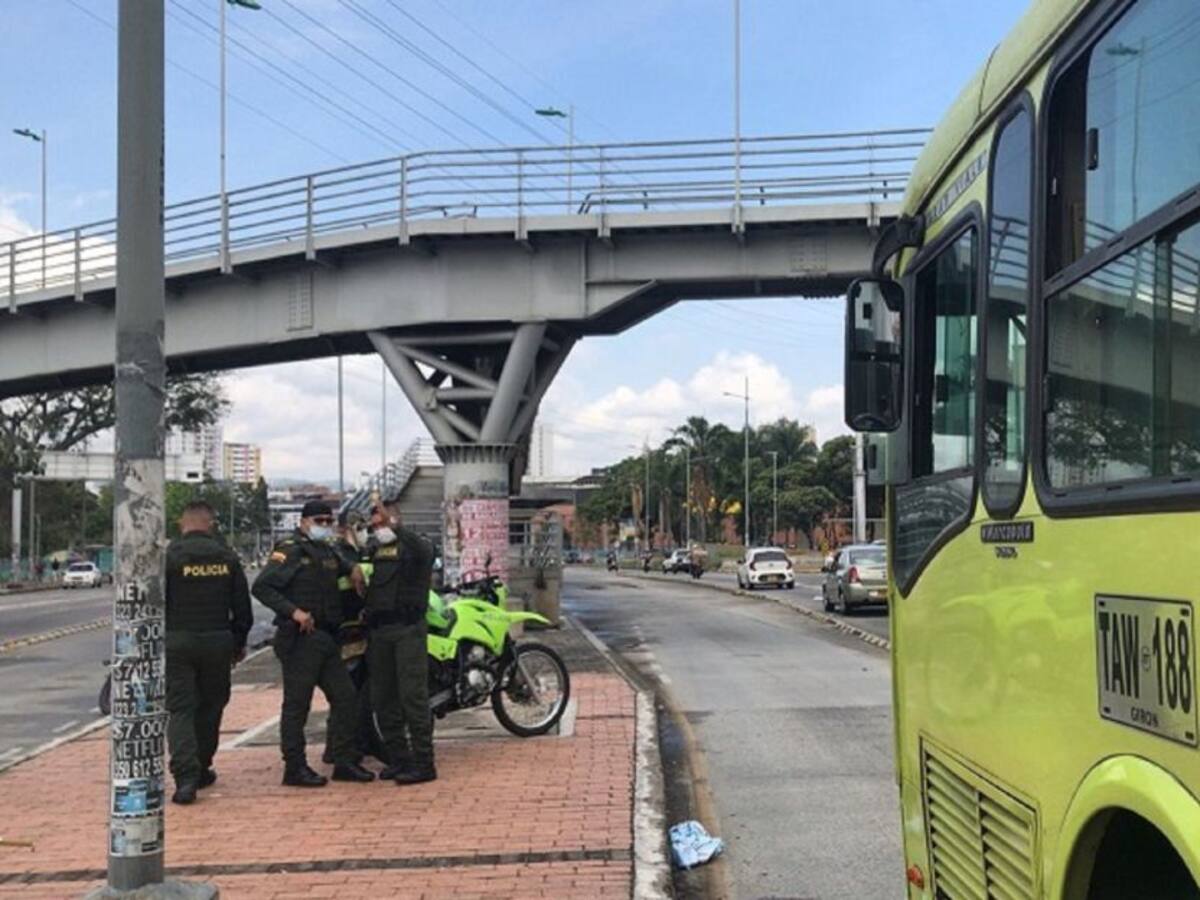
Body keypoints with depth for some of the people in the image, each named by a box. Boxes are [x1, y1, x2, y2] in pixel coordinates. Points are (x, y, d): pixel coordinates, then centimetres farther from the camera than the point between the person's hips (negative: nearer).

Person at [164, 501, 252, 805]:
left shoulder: (169, 556, -7)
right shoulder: (227, 557, 4)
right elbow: (242, 607, 8)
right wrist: (239, 642, 19)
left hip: (177, 641, -3)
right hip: (217, 642, 3)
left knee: (179, 709, -1)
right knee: (210, 706, 16)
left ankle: (185, 777, -13)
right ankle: (201, 770, 25)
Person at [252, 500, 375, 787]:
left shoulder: (328, 552, 17)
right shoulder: (290, 550, -8)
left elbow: (342, 567, 39)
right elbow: (261, 586, -16)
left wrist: (352, 570, 16)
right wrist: (293, 611, -23)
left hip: (325, 638, 9)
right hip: (299, 638, -8)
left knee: (344, 696, 8)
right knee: (297, 704, -3)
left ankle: (345, 762, 16)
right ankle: (295, 768, 3)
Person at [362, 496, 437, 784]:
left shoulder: (411, 545, -1)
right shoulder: (373, 550, 19)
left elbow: (424, 550, -25)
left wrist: (394, 525, -36)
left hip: (408, 629, -7)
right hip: (378, 631, 7)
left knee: (413, 696, -9)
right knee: (383, 700, 9)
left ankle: (423, 762, -8)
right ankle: (398, 758, 17)